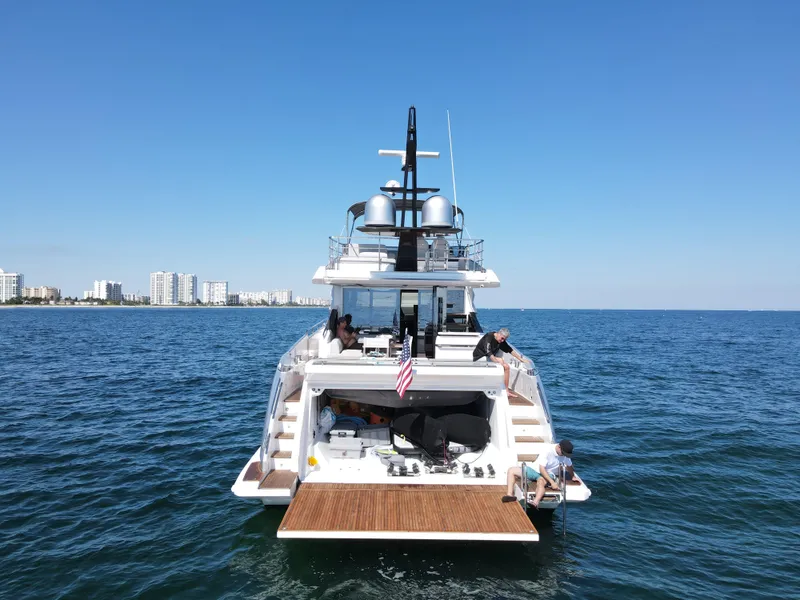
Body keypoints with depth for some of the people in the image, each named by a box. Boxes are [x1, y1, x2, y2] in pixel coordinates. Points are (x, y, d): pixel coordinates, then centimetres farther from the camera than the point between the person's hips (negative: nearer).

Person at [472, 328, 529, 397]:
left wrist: (521, 359, 4)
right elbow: (488, 352, -32)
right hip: (480, 358, -8)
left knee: (506, 367, -9)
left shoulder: (501, 341, 1)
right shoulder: (488, 337, -23)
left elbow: (510, 350, 8)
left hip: (490, 358, 8)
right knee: (500, 360, -26)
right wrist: (498, 363, -38)